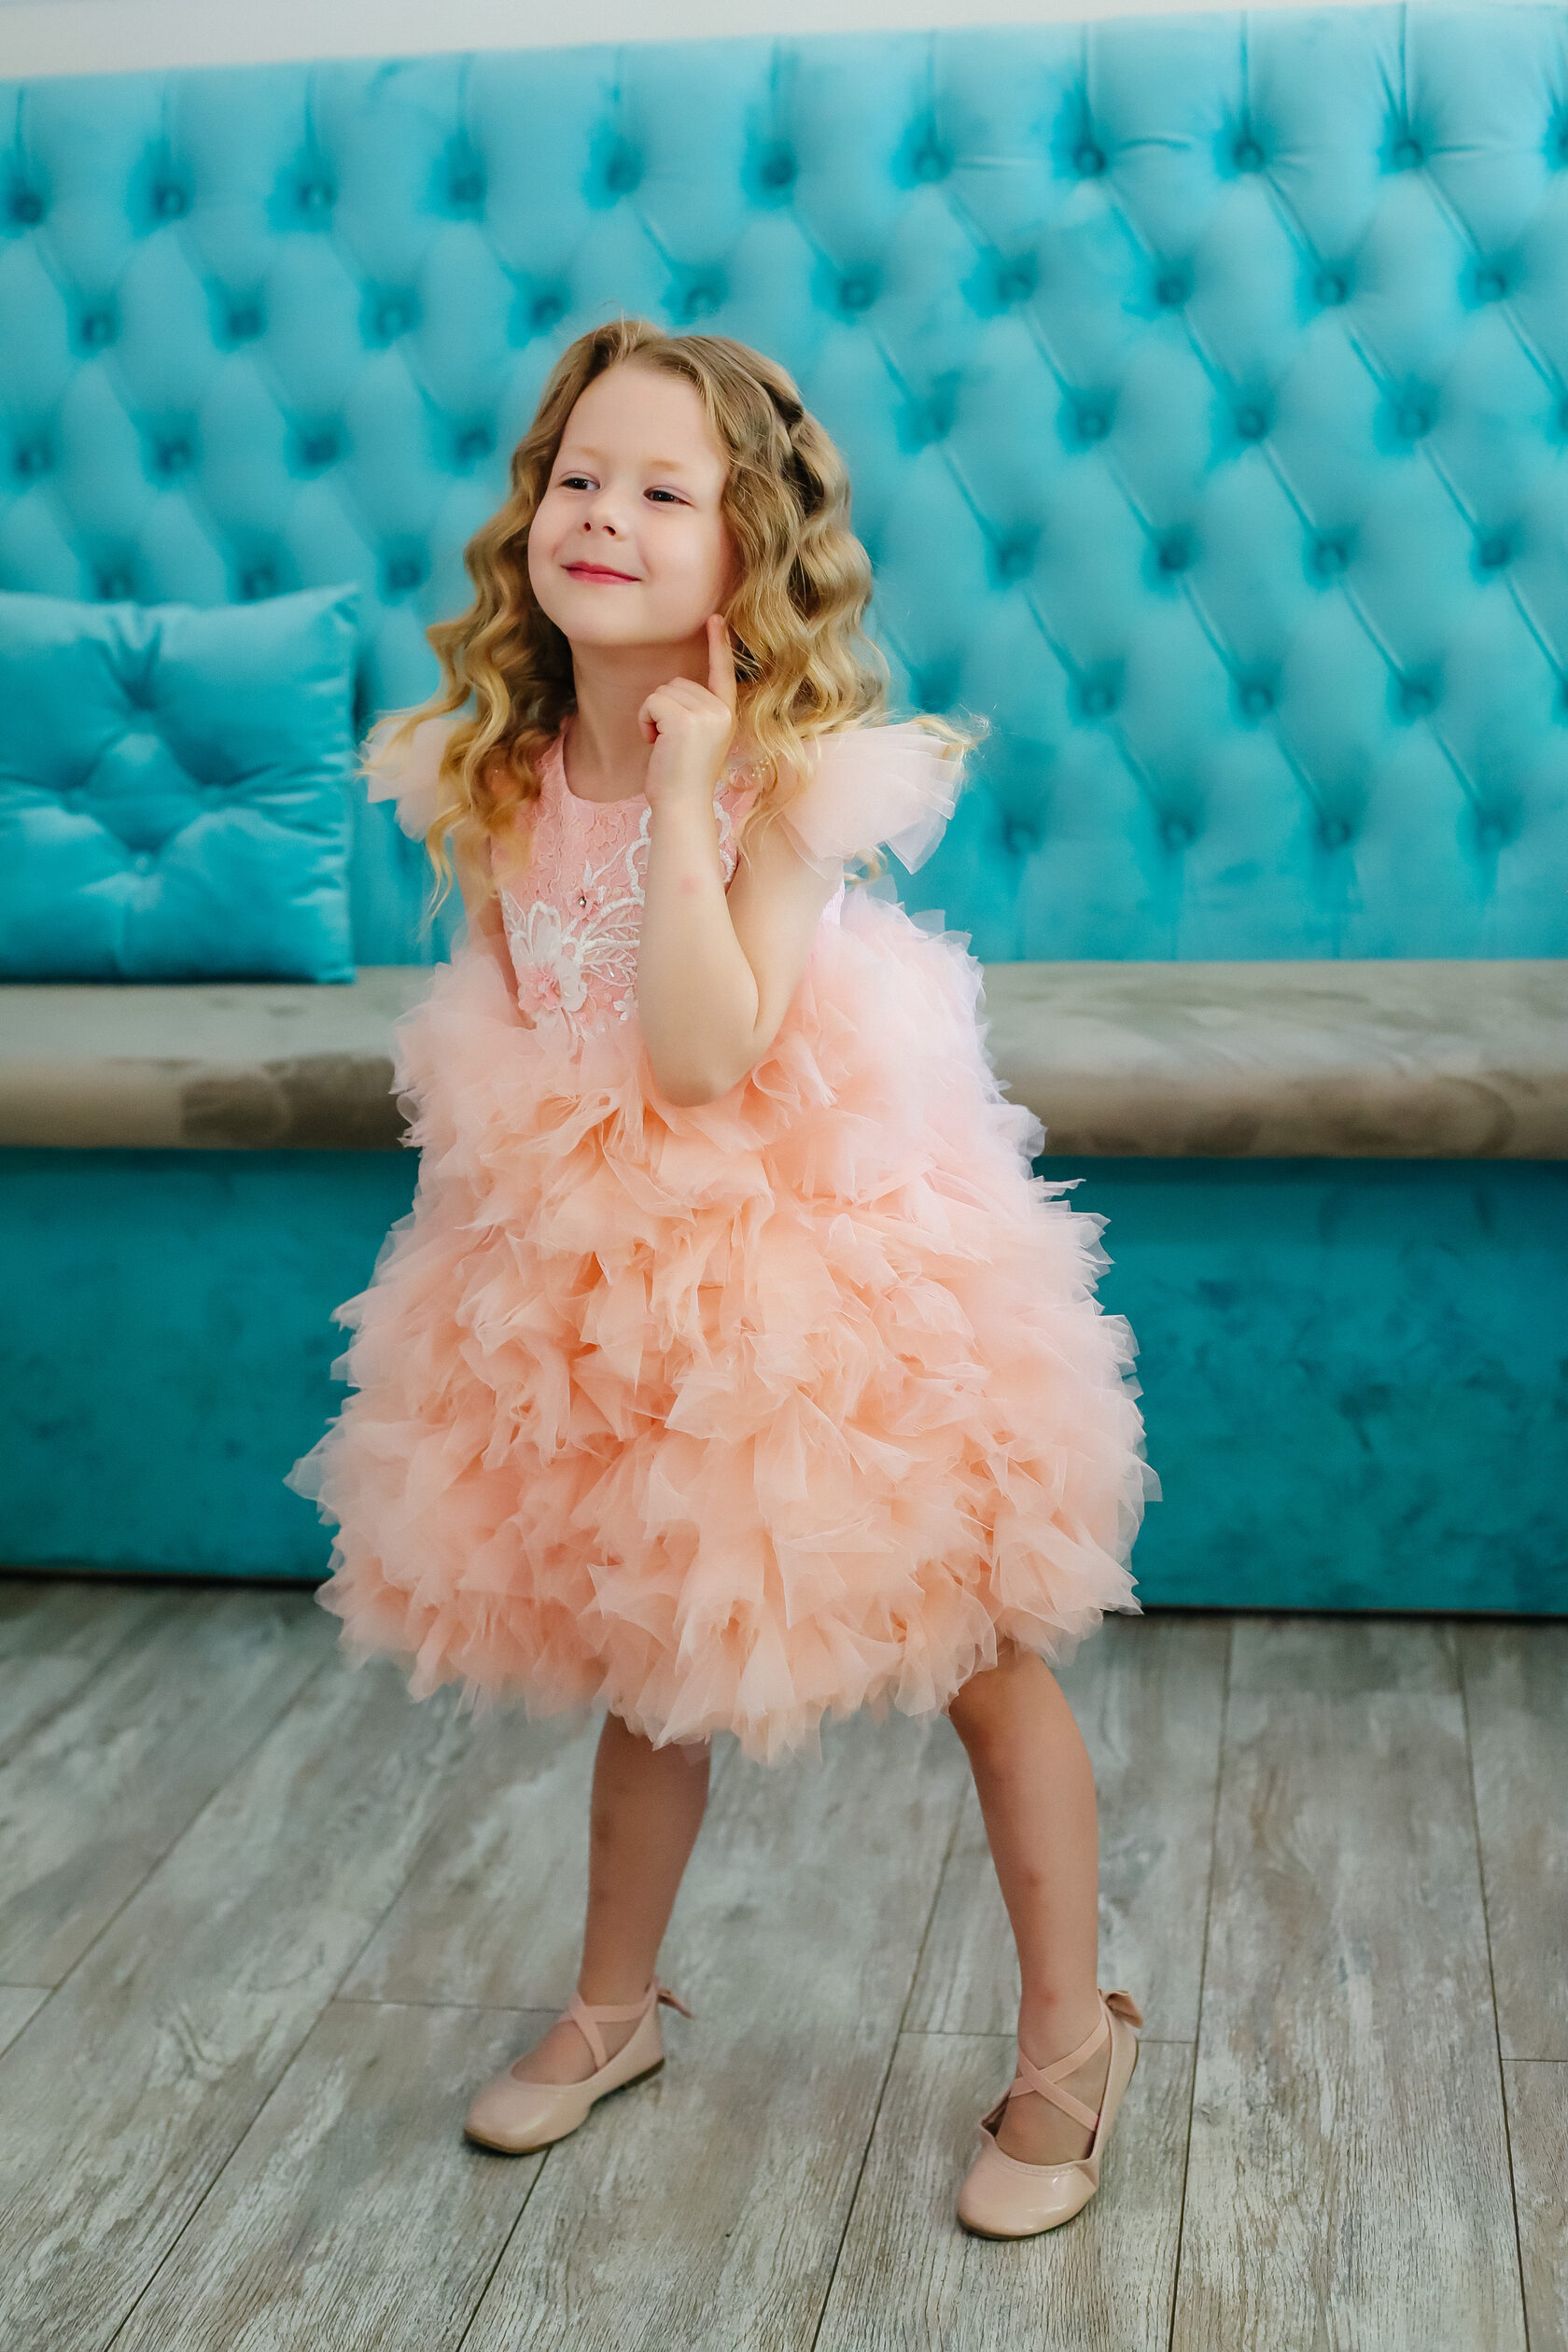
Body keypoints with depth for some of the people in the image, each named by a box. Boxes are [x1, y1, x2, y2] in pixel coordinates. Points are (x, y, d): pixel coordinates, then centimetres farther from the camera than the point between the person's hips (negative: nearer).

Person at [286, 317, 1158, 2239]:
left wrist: (682, 789, -28)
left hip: (817, 1258, -4)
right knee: (645, 1664, 20)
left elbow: (701, 1055, -30)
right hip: (594, 1276, 5)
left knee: (977, 1651, 6)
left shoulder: (796, 778, -18)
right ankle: (612, 2008, 42)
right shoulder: (493, 787, -3)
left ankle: (1068, 2040, 26)